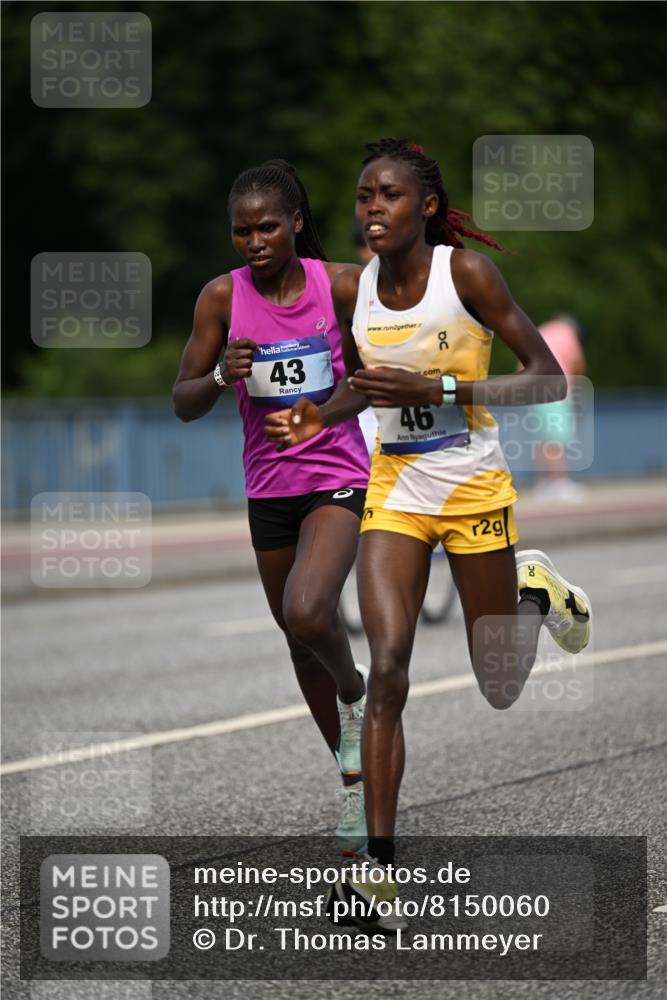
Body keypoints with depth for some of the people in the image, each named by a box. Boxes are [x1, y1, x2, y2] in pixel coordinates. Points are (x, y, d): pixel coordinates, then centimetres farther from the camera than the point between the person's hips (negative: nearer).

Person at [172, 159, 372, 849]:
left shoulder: (340, 283, -8)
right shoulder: (223, 296, -4)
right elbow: (184, 404, -2)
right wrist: (222, 377, -21)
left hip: (337, 476, -3)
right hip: (268, 485, 3)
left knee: (307, 615, -27)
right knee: (301, 641, 13)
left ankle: (354, 691, 7)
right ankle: (353, 777, 32)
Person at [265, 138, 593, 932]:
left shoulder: (467, 273, -14)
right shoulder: (351, 290, 1)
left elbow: (550, 381, -15)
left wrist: (439, 388, -25)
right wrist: (317, 417, -2)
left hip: (473, 488, -3)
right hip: (395, 488, 3)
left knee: (500, 691, 8)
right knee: (387, 667, -15)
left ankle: (536, 590, 43)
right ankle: (381, 871, -17)